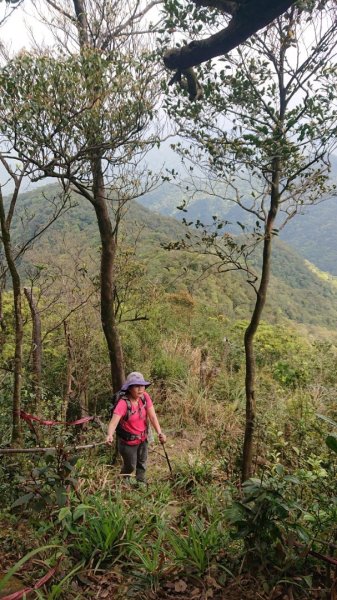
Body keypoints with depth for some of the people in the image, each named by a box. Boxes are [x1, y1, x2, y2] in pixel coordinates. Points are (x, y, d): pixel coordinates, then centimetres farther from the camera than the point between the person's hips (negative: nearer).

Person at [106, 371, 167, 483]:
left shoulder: (145, 396, -17)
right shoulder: (123, 403, -32)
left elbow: (152, 416, -18)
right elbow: (114, 421, -41)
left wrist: (160, 433, -30)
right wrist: (110, 435, -61)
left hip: (143, 438, 4)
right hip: (128, 441, -4)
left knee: (142, 464, 23)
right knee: (130, 467, 16)